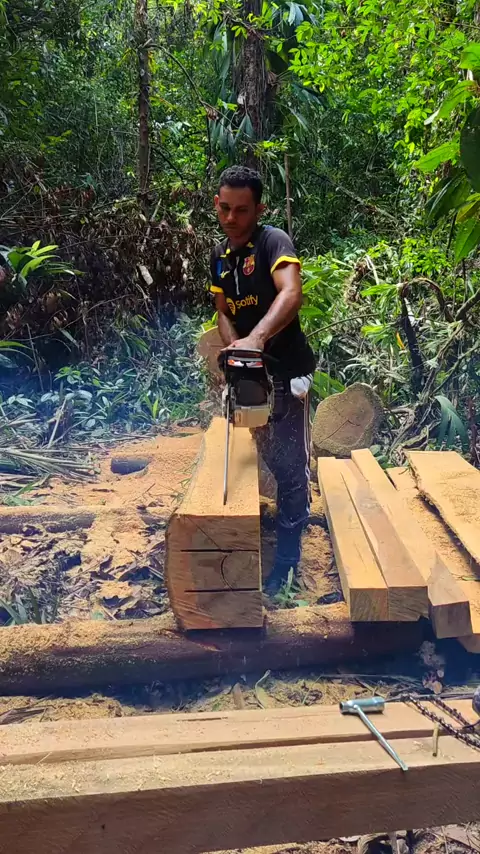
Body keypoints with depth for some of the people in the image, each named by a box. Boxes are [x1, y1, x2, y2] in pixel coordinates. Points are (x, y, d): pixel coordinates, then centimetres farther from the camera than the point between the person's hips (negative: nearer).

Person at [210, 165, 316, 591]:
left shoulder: (274, 241, -13)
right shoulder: (220, 257, 10)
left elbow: (291, 293, -31)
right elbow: (224, 314, 10)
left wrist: (254, 339, -45)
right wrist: (235, 348, -10)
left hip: (286, 372, -7)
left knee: (289, 463, -1)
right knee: (269, 457, 18)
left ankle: (287, 558, 10)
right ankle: (296, 511, 41)